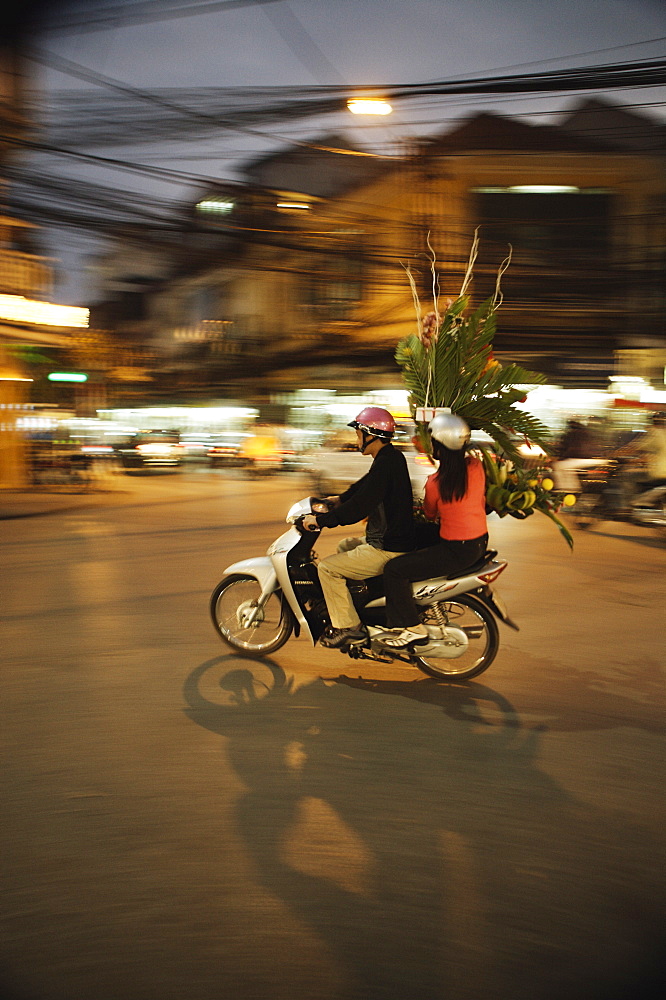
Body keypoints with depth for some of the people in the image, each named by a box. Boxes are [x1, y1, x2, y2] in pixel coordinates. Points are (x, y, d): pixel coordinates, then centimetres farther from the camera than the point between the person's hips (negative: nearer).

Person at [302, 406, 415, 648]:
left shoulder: (384, 465, -23)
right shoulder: (393, 457, 9)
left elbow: (359, 507, -27)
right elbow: (364, 485, 27)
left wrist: (320, 520, -20)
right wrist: (341, 499, 27)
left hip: (387, 549, -11)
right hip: (392, 537, 11)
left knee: (327, 568, -7)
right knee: (343, 547, 29)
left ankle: (347, 626, -1)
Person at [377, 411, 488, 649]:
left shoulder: (436, 482, -20)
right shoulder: (476, 465, -3)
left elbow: (430, 513, 1)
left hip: (457, 550, -9)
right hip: (480, 542, 9)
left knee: (394, 569, -7)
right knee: (416, 544, 29)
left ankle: (413, 628, -2)